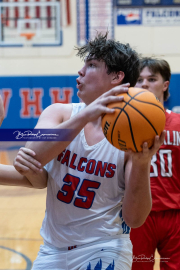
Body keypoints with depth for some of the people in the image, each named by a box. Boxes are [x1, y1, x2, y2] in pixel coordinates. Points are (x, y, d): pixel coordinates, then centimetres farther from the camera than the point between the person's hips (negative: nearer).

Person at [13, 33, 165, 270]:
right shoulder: (59, 113, -4)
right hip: (52, 250, 3)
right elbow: (32, 157, -25)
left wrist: (141, 165, -32)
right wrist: (84, 116, -35)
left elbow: (134, 219, -15)